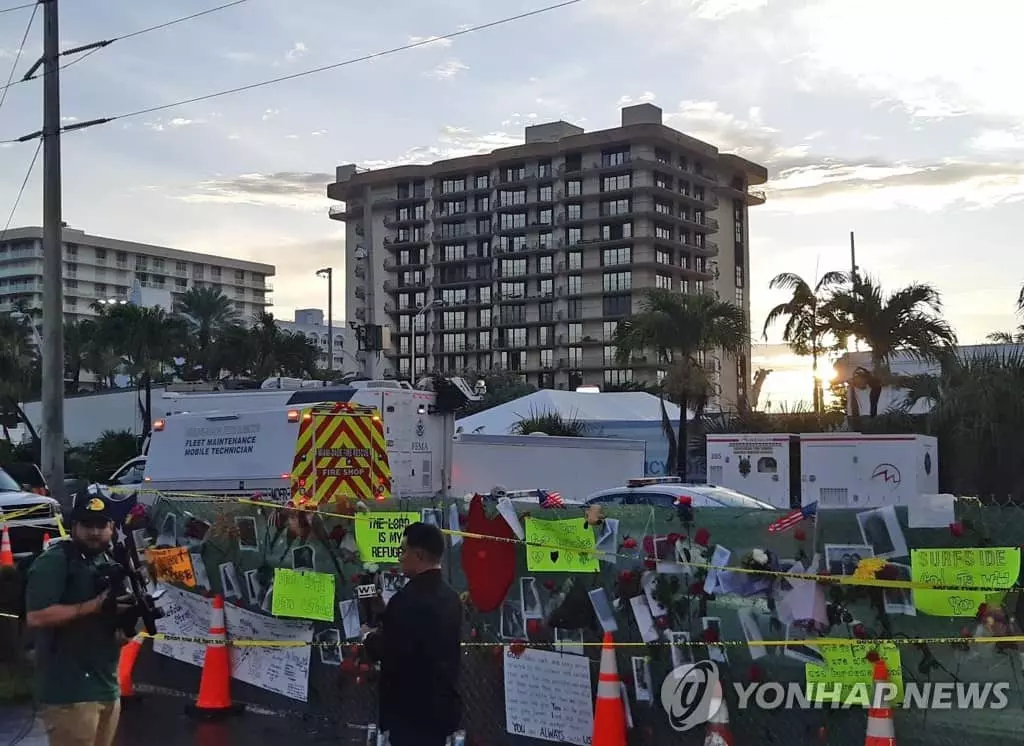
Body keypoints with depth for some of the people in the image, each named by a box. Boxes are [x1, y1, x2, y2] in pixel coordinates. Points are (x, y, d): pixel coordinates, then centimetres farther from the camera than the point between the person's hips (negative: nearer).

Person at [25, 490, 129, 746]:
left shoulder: (110, 563, 16)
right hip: (69, 692, -8)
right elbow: (36, 617, -21)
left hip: (107, 687, 8)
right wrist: (95, 605, -22)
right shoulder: (53, 562, -9)